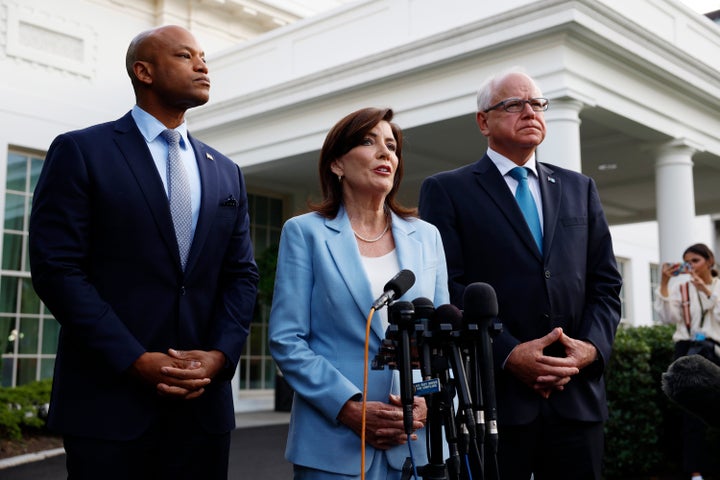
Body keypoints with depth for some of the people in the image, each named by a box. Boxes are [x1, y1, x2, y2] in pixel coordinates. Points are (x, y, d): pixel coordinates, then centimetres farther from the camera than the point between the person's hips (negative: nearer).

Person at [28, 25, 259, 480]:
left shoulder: (226, 173, 14)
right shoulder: (81, 151, -1)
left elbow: (242, 275, 10)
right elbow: (57, 268, -8)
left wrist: (220, 355, -6)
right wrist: (136, 361, -14)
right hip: (109, 399, -4)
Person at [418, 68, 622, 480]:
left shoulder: (580, 189, 16)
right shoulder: (446, 190, 3)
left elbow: (606, 283, 11)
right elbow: (448, 289, -6)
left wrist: (592, 346, -5)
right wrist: (508, 353, -15)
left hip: (576, 396, 4)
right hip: (492, 395, -3)